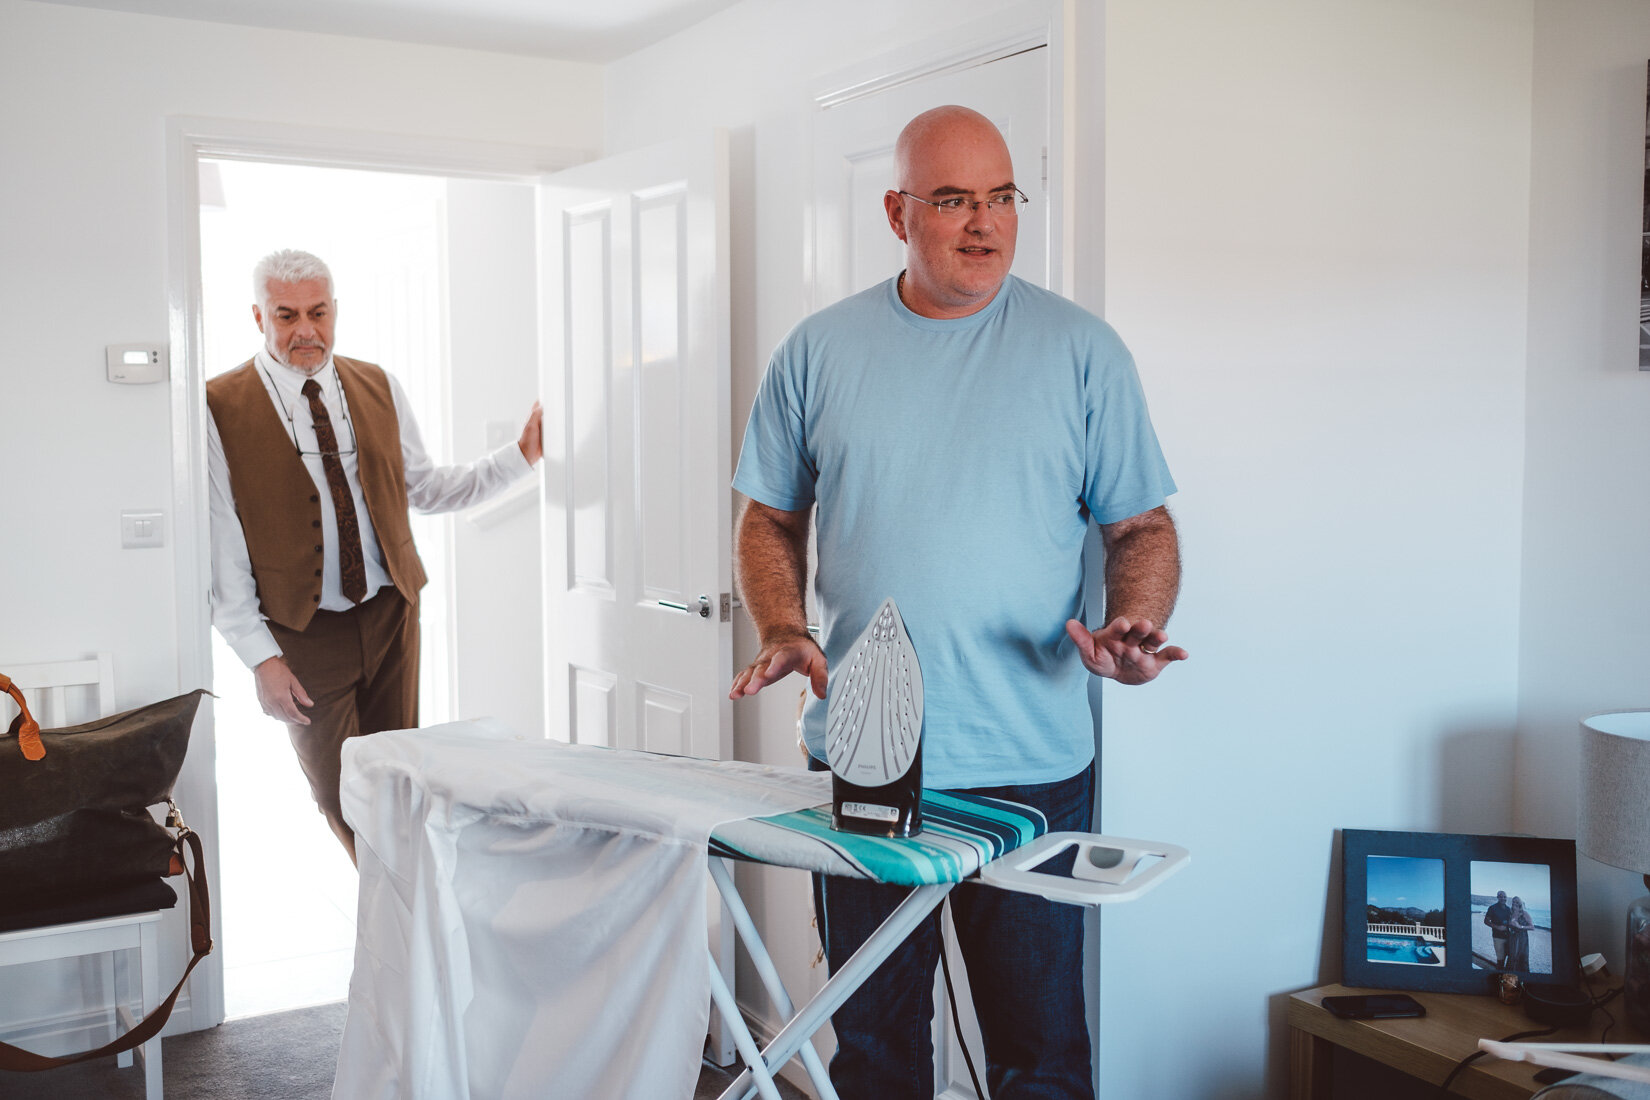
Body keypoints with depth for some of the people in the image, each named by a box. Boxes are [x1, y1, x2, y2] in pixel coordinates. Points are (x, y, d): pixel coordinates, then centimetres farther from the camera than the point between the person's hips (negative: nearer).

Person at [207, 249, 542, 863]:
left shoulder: (378, 387, 6)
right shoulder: (221, 408, -9)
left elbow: (424, 488, 13)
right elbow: (221, 545, -9)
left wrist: (520, 456, 2)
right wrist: (260, 656, -13)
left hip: (390, 613, 4)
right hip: (303, 631, -3)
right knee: (341, 799, 4)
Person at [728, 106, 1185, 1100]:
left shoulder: (1081, 350, 1)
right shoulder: (820, 350, 5)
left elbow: (1142, 525, 4)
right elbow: (773, 519, 11)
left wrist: (1138, 624, -16)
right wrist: (783, 630, -6)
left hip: (1031, 760, -1)